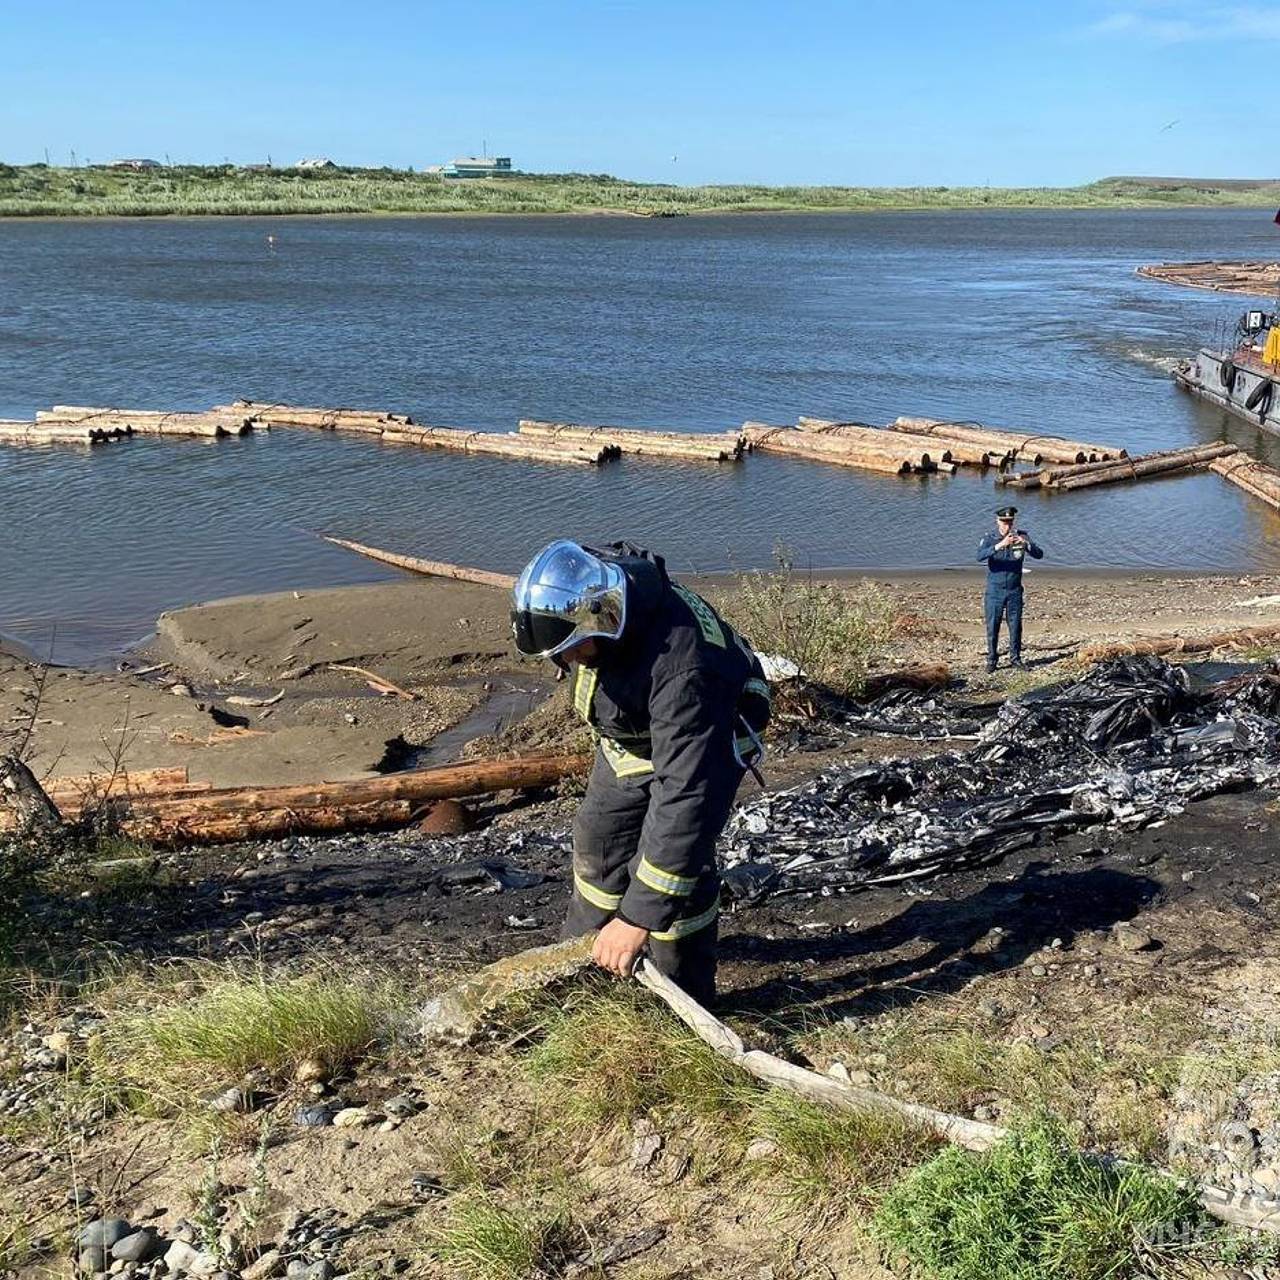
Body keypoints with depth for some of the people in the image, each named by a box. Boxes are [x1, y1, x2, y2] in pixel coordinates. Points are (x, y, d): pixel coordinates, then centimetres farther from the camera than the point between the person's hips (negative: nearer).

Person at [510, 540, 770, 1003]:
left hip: (703, 740, -7)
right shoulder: (583, 585, -28)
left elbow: (686, 796, -47)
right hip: (628, 733, 7)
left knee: (678, 860, -15)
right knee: (598, 837, 16)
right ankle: (582, 953, 39)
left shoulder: (681, 666, -47)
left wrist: (638, 919, -47)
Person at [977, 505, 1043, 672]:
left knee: (1015, 626, 5)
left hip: (1014, 591, 2)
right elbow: (980, 556, -26)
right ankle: (991, 660, 10)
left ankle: (1015, 658, 18)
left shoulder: (1021, 536, -1)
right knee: (992, 627, 0)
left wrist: (1025, 544, -29)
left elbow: (1039, 555, -9)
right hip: (994, 591, -2)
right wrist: (1000, 545, -39)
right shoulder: (989, 539, -7)